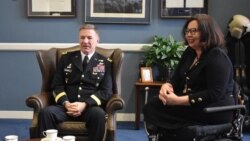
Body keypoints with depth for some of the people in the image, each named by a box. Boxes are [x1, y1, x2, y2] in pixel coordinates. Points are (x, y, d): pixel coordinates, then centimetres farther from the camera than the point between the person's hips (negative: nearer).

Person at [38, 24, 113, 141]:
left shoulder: (105, 63, 11)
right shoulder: (66, 59, 17)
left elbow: (106, 91, 1)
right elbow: (57, 86, 11)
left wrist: (84, 104, -15)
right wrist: (66, 103, -10)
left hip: (90, 107, -2)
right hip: (66, 106, 2)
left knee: (98, 114, -36)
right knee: (46, 112, -29)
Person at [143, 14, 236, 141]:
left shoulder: (217, 56, -13)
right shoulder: (190, 52, 12)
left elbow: (214, 94, -22)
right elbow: (176, 80, 12)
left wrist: (178, 100, -26)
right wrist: (166, 86, -13)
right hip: (192, 105, 8)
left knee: (154, 108, -19)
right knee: (152, 106, -11)